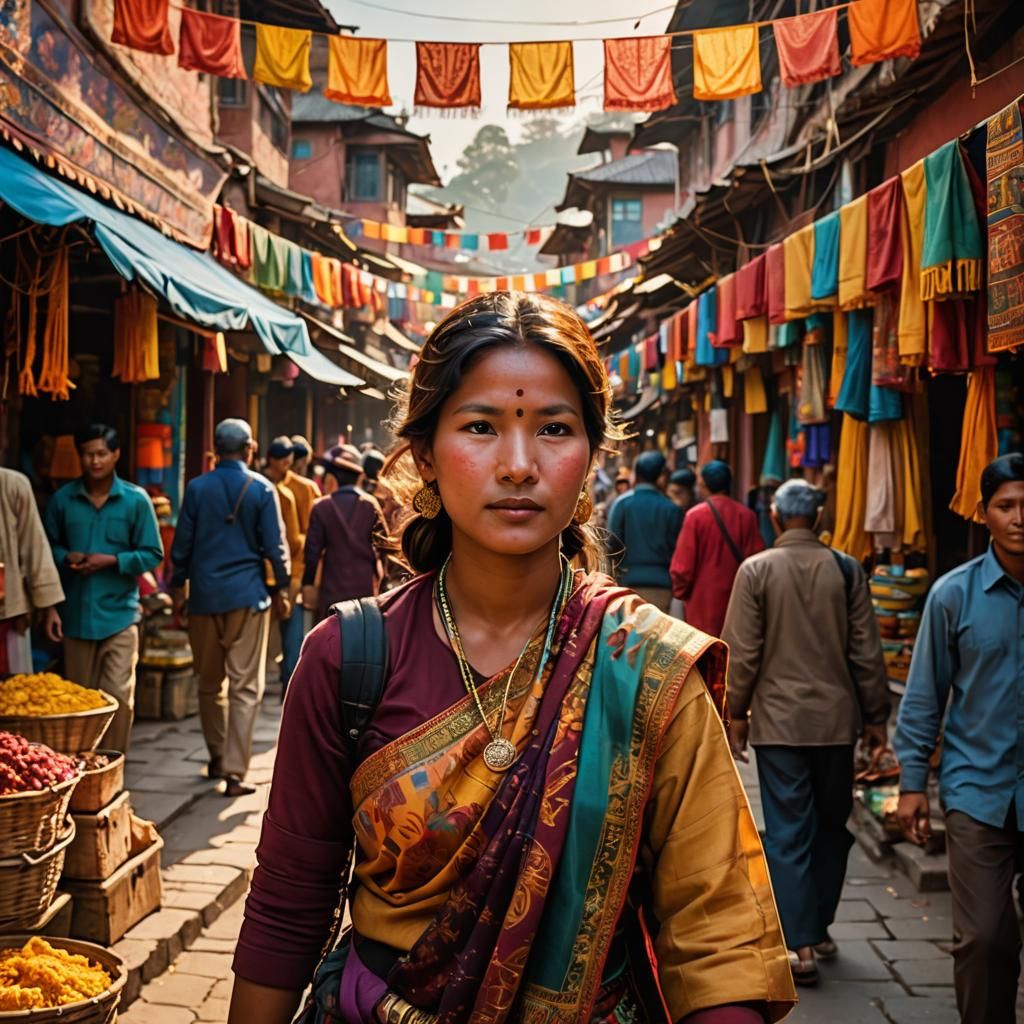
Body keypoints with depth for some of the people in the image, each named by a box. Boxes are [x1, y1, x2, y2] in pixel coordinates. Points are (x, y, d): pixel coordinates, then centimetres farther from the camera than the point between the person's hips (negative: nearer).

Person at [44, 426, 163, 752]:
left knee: (119, 697, -5)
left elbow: (152, 554, 0)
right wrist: (65, 557, -9)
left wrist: (111, 560, -13)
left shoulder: (136, 500, -1)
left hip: (119, 614, -2)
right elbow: (48, 545, 13)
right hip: (76, 613, 2)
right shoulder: (62, 499, 3)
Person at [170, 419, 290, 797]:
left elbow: (182, 543, 4)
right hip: (248, 595, -2)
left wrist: (178, 587, 14)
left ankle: (217, 759, 27)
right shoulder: (261, 488, -3)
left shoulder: (197, 488, 1)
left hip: (204, 595, 2)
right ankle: (234, 771, -7)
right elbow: (275, 545, -1)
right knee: (245, 686, -1)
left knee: (210, 683, 16)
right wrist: (280, 588, 9)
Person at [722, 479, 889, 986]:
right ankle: (820, 928, 28)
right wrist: (875, 715, 10)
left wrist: (736, 713, 4)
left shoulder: (756, 570, -7)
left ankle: (800, 945, 2)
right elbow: (866, 651, 1)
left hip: (778, 720, -2)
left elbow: (742, 652, -7)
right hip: (837, 718, 2)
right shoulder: (846, 569, -2)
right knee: (831, 827, 17)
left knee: (788, 832, 3)